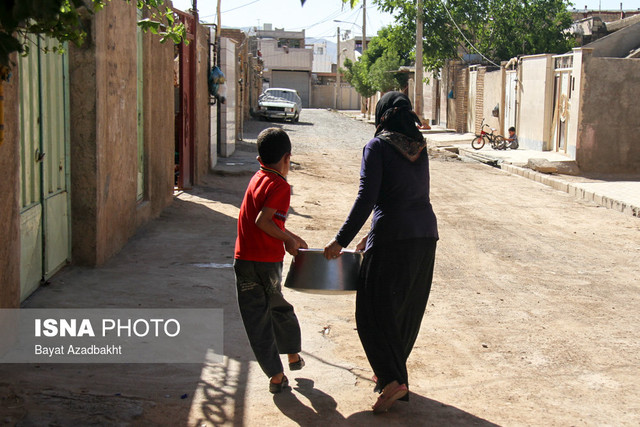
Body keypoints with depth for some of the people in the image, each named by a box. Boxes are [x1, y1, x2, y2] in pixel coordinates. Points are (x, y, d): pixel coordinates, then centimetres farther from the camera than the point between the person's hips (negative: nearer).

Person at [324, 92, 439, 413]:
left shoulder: (378, 147, -6)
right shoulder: (419, 148, 13)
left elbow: (366, 199, -14)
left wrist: (341, 240, -9)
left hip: (393, 239, -7)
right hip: (425, 234, 7)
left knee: (374, 310, 2)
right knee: (407, 308, 17)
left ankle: (394, 379, -7)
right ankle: (391, 371, 29)